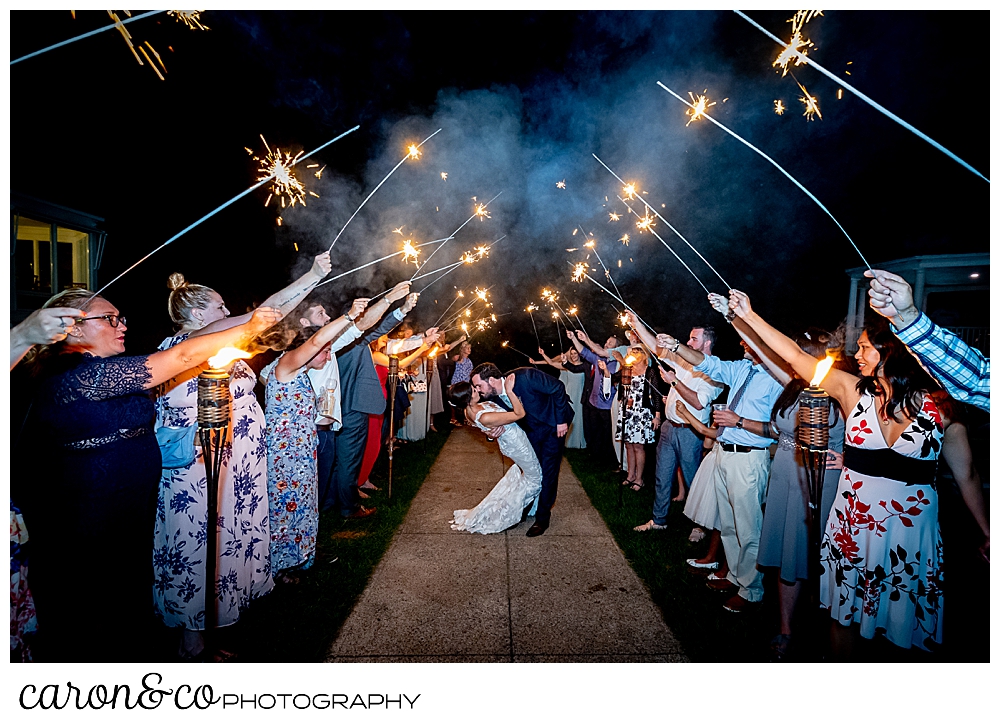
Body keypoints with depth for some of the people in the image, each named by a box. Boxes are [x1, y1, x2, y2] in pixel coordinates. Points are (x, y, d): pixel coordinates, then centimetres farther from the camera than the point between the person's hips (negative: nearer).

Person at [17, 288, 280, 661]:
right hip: (86, 532, -9)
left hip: (128, 519, 9)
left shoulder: (94, 371, 8)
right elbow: (181, 357, -25)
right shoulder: (78, 375, -23)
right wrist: (249, 328, -18)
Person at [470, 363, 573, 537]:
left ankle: (542, 518, 15)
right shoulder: (493, 398, -16)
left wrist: (561, 420, -18)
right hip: (531, 429, 5)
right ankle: (524, 508, 36)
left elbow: (558, 387, -23)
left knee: (547, 472, -1)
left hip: (553, 425, -5)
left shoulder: (525, 377, -35)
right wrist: (493, 432, -26)